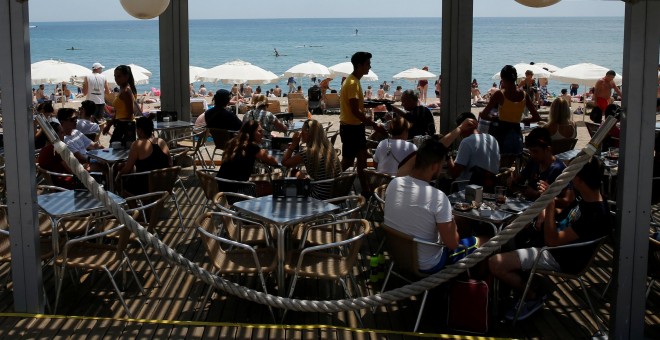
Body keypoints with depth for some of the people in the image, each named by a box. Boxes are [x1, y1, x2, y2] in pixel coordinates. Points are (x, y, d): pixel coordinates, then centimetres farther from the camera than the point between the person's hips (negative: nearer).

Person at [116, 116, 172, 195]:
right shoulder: (162, 142, 2)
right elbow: (169, 164, 10)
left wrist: (118, 176, 9)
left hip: (144, 188, -6)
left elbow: (127, 169, -10)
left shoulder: (138, 145, -14)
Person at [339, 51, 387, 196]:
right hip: (350, 127, -10)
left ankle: (365, 190, 18)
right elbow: (355, 111, -25)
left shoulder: (354, 81, 11)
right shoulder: (352, 83, -21)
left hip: (356, 126, 10)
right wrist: (374, 125, -24)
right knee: (348, 161, -1)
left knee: (362, 158, 12)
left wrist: (369, 121, 17)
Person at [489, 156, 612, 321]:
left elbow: (552, 241, -30)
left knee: (495, 263, -21)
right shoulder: (591, 198, -3)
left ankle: (533, 297, 2)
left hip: (559, 260, -10)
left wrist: (550, 205, -28)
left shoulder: (594, 215, -32)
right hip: (559, 244, 10)